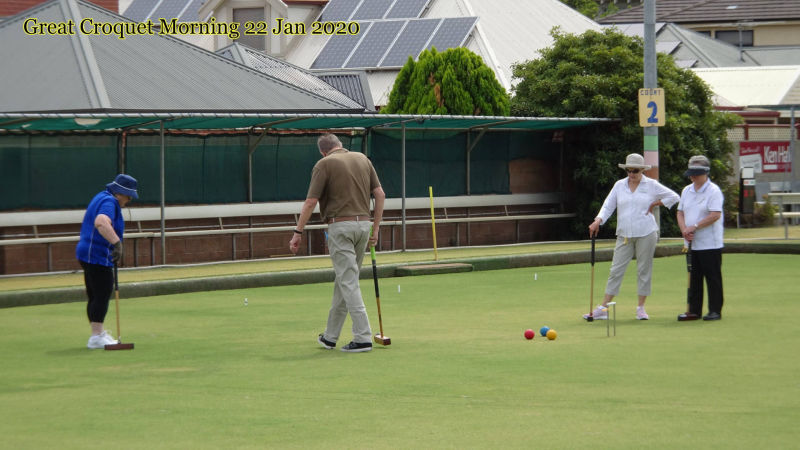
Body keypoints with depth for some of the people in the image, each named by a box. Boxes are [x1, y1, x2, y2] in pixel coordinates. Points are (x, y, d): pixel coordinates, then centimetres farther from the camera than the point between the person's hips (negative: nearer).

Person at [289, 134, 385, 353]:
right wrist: (376, 228, 14)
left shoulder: (324, 164, -3)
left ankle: (363, 338, -13)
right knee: (344, 279, 15)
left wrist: (298, 233, -2)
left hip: (340, 225, -6)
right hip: (364, 223, 6)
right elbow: (380, 194, 9)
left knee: (348, 282, -6)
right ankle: (330, 336, 24)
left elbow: (310, 202, -8)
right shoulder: (363, 159, 12)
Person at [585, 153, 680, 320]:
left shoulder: (651, 185, 2)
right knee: (616, 270, -1)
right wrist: (598, 221, -11)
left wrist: (655, 204, -1)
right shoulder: (619, 185, 8)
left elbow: (673, 197, 6)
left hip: (646, 233, -2)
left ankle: (641, 308, 10)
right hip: (624, 235, 2)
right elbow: (608, 206, 6)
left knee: (644, 269, 1)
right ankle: (603, 308, -2)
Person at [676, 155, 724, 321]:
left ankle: (715, 310, 4)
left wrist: (694, 227, -18)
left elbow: (715, 215, -18)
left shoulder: (713, 191, -9)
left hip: (710, 244, -7)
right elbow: (680, 212, 15)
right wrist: (684, 229, -4)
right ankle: (693, 310, 13)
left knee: (713, 278, -1)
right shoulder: (687, 191, 14)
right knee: (693, 278, 8)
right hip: (691, 244, 7)